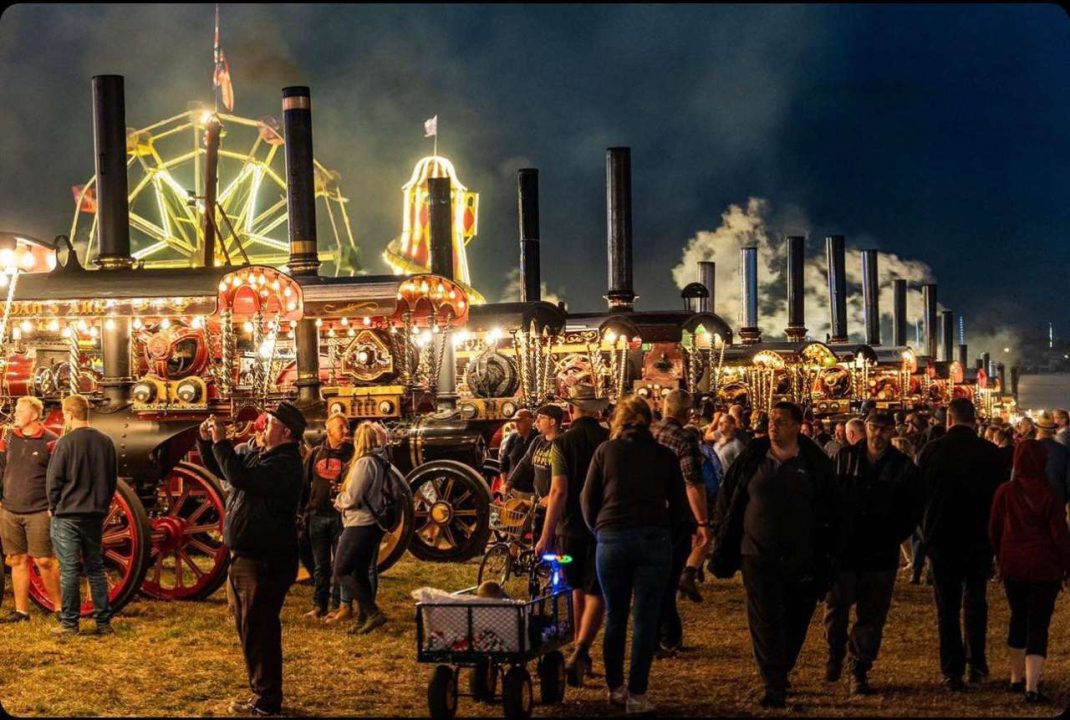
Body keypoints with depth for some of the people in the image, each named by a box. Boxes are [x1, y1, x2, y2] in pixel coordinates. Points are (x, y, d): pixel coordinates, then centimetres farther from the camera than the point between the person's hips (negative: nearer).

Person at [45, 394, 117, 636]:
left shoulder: (66, 442, -13)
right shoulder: (105, 442, 3)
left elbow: (53, 479, -9)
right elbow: (112, 479, 10)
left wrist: (53, 506, 5)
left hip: (67, 515, -5)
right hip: (96, 515, 5)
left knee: (69, 570, 0)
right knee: (96, 568, 11)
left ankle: (69, 623, 2)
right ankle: (104, 622, 10)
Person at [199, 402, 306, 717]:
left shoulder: (285, 464, -18)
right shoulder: (259, 455, 12)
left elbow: (241, 478, -30)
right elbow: (219, 469, 23)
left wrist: (221, 442, -22)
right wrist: (206, 440, 7)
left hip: (265, 562, -10)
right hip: (243, 559, 10)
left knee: (259, 632, -6)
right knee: (248, 630, 17)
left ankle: (267, 702, 2)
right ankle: (260, 692, 28)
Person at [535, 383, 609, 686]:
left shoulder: (562, 443, -7)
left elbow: (558, 491, -14)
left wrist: (546, 535, -10)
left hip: (571, 527, 0)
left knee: (578, 589, 18)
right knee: (596, 594, 0)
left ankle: (580, 650, 27)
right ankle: (580, 652, -17)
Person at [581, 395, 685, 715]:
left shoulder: (606, 451, 4)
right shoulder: (665, 456, 6)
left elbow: (588, 499, 5)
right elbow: (678, 505, 10)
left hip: (611, 540, 0)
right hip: (654, 541, 0)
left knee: (615, 617, 13)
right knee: (645, 620, 1)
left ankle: (615, 688, 21)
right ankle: (636, 695, -1)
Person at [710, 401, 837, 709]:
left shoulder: (815, 463, 0)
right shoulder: (752, 458, 3)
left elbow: (828, 511, 3)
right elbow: (727, 501, 8)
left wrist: (825, 558, -1)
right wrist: (723, 549, 5)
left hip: (801, 559, 0)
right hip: (758, 556, 0)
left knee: (795, 625, 9)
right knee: (766, 623, -5)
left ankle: (781, 675, 29)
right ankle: (774, 687, -2)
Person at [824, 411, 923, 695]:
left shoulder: (904, 467, 1)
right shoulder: (843, 458, 2)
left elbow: (913, 511, 4)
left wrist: (892, 538, -6)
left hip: (881, 555, 0)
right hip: (843, 551, 0)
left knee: (872, 618, 4)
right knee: (836, 609, 5)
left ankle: (860, 672, 14)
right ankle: (835, 654, 31)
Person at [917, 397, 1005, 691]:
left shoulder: (930, 451, -8)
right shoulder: (990, 453, -7)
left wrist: (926, 530, 11)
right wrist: (993, 533, 11)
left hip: (941, 537, -1)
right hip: (979, 538, 1)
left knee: (947, 606, 6)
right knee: (975, 601, 17)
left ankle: (953, 671, 3)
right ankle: (976, 664, 16)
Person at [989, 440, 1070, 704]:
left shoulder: (1004, 492, -3)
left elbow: (994, 530, 5)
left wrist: (1001, 559, 18)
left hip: (1012, 566, 4)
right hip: (1044, 568, -3)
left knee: (1018, 619, 19)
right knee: (1038, 624, -2)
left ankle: (1017, 678, 29)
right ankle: (1032, 687, -11)